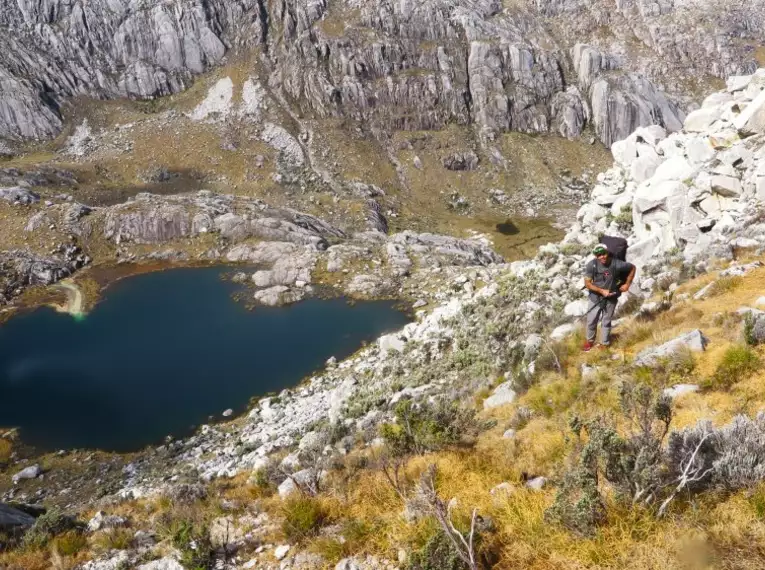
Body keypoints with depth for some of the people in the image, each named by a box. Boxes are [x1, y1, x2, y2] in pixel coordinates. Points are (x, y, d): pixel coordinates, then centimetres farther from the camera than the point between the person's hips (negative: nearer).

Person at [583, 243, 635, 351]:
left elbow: (632, 268, -3)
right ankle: (590, 340, 38)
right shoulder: (591, 265, -21)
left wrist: (627, 284, -5)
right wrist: (602, 291, -22)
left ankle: (604, 344, 31)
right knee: (591, 321, 14)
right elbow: (587, 283, -16)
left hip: (611, 299, -1)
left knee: (606, 322, 14)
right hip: (595, 298, 1)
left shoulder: (617, 264, -22)